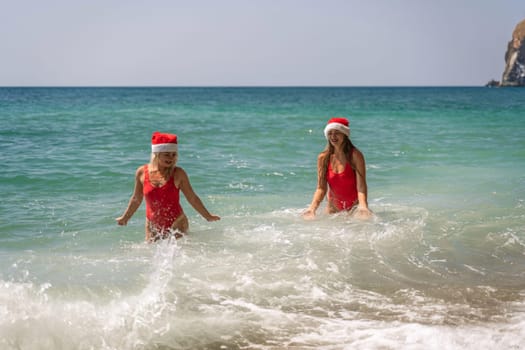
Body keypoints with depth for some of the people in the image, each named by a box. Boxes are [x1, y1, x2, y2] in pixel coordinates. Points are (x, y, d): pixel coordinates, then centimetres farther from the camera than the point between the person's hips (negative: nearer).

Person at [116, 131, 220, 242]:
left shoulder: (178, 173, -7)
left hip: (176, 225, -3)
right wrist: (125, 217, 24)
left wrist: (208, 217, 2)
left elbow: (192, 198, 1)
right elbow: (136, 199, 15)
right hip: (153, 227, 3)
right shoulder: (141, 173, 0)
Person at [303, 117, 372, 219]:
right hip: (333, 208, 3)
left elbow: (361, 186, -18)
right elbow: (321, 188, -4)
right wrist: (312, 208, -20)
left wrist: (363, 206, -35)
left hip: (354, 206, -3)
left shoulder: (355, 155, -13)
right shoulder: (323, 158, -3)